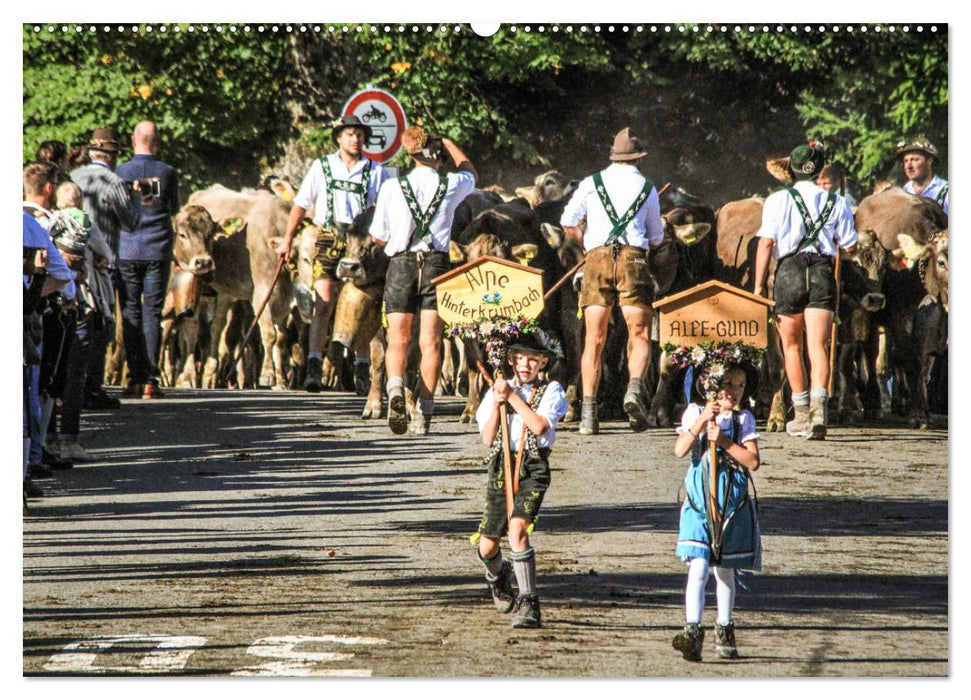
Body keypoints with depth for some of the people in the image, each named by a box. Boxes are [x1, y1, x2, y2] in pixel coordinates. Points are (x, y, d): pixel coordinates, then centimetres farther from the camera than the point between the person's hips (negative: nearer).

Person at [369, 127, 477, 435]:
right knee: (430, 342, 3)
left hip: (401, 263, 0)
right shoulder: (450, 186, 1)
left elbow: (377, 236, 4)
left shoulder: (392, 187, -1)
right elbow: (470, 172, 26)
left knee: (398, 340, 5)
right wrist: (448, 143, 38)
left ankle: (395, 388, -23)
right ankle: (425, 413, -2)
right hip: (436, 264, 0)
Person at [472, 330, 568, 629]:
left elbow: (539, 426, -15)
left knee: (517, 530, -26)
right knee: (486, 547, 7)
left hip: (533, 469, -4)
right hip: (501, 466, 4)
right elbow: (487, 439, 3)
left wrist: (512, 396, -9)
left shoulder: (550, 391, 3)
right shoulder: (496, 390, 11)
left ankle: (529, 605, -22)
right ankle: (498, 576, 45)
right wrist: (498, 403, -10)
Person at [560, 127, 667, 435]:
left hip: (597, 256, 1)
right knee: (639, 335, -1)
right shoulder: (647, 188, 14)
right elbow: (657, 238, 18)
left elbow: (568, 224, 4)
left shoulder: (591, 183, 13)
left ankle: (588, 409, -4)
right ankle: (635, 387, -28)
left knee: (594, 339, 3)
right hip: (633, 257, -1)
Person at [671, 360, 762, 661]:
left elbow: (752, 461, -5)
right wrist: (703, 420, -19)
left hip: (733, 501, 2)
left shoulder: (744, 419, 5)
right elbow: (680, 450, -11)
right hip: (699, 501, -2)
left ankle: (724, 633, 25)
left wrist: (724, 441, -16)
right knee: (699, 566, -16)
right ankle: (692, 631, -24)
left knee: (726, 569, 12)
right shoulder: (695, 412, 3)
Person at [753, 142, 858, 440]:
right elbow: (850, 247, 11)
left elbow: (766, 243, -6)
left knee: (792, 347, 13)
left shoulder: (778, 200, 1)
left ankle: (801, 415, 16)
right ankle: (818, 409, -25)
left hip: (789, 271, -1)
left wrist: (758, 284, -4)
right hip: (823, 272, 1)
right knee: (818, 346, -5)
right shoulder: (836, 202, 8)